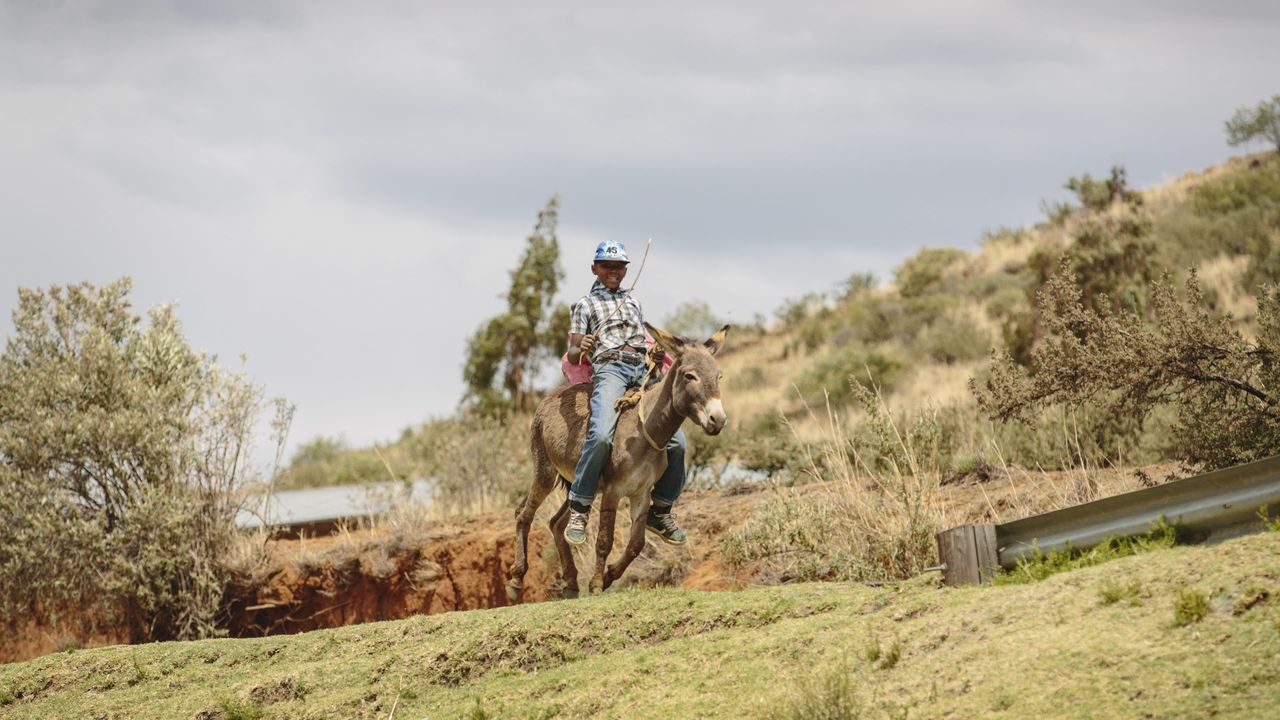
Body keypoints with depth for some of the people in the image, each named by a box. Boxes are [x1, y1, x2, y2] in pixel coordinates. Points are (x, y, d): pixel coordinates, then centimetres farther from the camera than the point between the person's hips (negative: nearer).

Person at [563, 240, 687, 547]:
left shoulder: (633, 302, 32)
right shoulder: (585, 304, 19)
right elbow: (573, 355, 12)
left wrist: (657, 355, 11)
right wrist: (582, 348, -13)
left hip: (644, 369, 5)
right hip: (609, 368, -5)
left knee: (676, 441, -12)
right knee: (602, 435, -32)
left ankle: (660, 510, 6)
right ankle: (578, 509, -24)